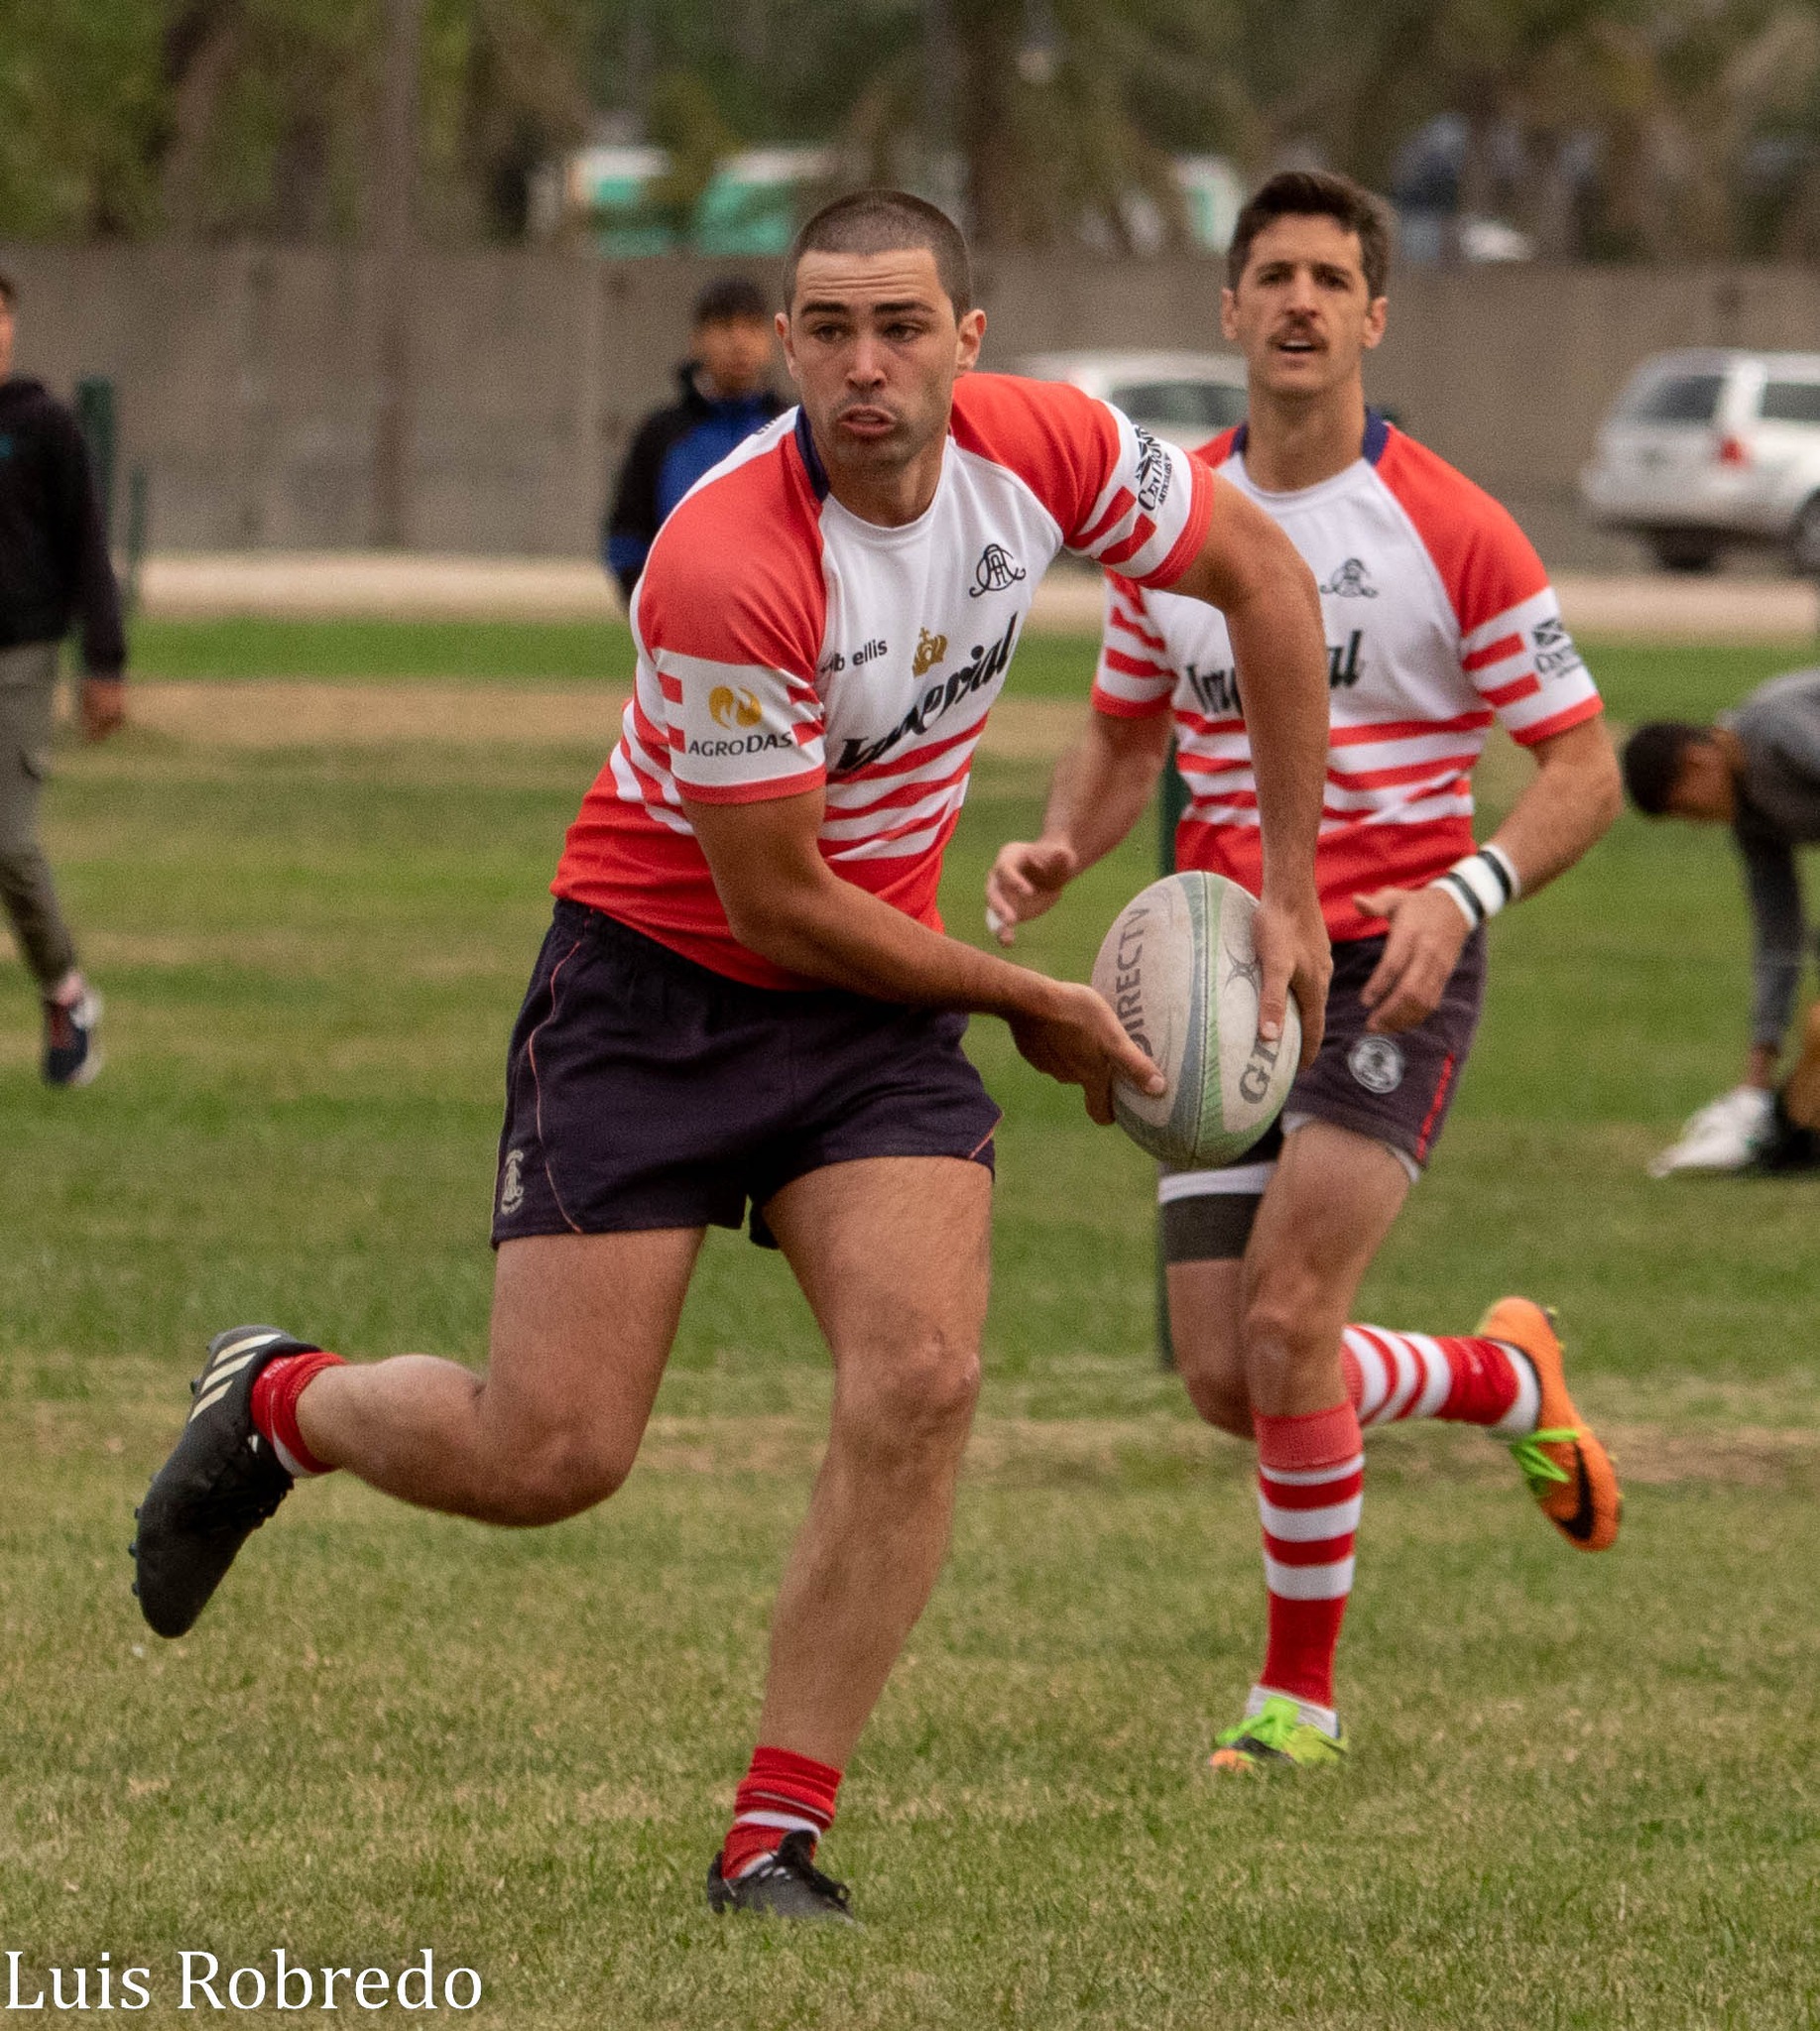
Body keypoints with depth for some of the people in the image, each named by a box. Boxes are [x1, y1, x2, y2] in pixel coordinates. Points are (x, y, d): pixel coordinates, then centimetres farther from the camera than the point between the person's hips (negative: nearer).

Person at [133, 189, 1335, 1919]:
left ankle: (776, 1840, -9)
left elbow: (1261, 574, 6)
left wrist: (1290, 895, 5)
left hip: (872, 995, 5)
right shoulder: (728, 567, -29)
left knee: (918, 1380, -18)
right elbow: (779, 904, -21)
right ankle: (273, 1402, 27)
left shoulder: (1041, 447, -12)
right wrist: (1029, 1003, -9)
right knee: (548, 1455, -7)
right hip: (655, 983, -5)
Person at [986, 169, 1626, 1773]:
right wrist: (1062, 849, -3)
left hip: (1391, 973, -5)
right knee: (1227, 1380, 1)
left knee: (1285, 1325, -19)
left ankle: (1301, 1691, 0)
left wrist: (1464, 892, -22)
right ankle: (1507, 1378, 32)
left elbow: (1584, 767, -5)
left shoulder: (1452, 533, -8)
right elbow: (1126, 740, 19)